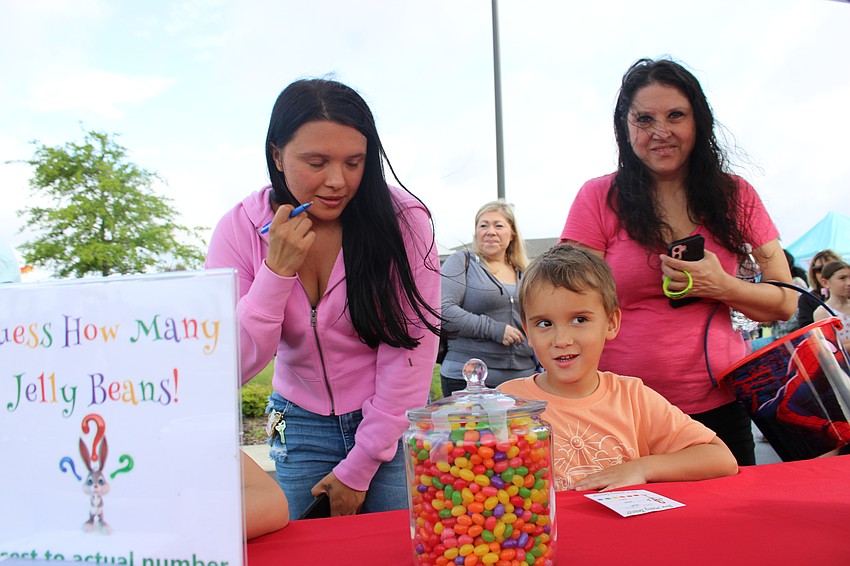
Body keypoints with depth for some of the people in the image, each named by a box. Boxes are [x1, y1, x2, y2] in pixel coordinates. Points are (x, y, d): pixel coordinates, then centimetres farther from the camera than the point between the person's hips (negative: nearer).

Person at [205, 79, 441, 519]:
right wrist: (277, 271, -27)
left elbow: (411, 350, -15)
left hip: (391, 427, -1)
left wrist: (358, 469, -11)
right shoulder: (241, 229, -11)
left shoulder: (403, 220, -17)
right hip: (301, 427, 2)